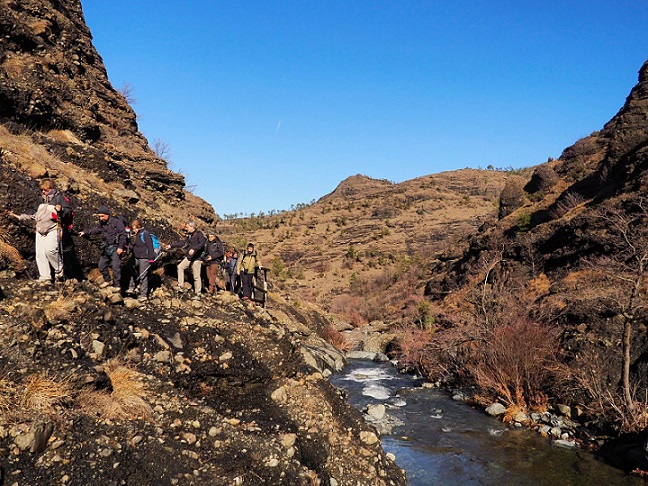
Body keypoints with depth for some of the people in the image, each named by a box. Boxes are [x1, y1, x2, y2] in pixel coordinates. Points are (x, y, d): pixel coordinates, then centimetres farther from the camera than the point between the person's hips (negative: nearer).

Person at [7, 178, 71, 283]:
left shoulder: (59, 198, 0)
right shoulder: (42, 200, 23)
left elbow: (69, 211, -5)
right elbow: (35, 215, 32)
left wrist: (61, 209, -25)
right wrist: (20, 217, 32)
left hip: (53, 229, -7)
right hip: (40, 230, 8)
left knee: (50, 250, -26)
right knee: (40, 253, -2)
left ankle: (59, 270, -6)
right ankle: (45, 278, -2)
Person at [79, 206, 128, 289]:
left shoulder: (116, 221, -13)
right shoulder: (102, 223, 11)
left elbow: (123, 234, -15)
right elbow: (95, 229, 7)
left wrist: (121, 247, -18)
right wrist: (85, 232, -8)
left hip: (115, 248, -8)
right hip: (106, 248, 8)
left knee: (116, 267, -10)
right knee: (102, 265, 15)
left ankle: (117, 285, -1)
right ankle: (107, 280, 34)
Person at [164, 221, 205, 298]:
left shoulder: (199, 234, -9)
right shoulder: (189, 236, 15)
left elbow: (202, 243, -25)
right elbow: (182, 243, 22)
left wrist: (194, 249, -38)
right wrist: (171, 245, 19)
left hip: (196, 258, -8)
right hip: (189, 257, 8)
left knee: (196, 276, -5)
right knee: (180, 267, -8)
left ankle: (198, 294, 3)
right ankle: (181, 287, -4)